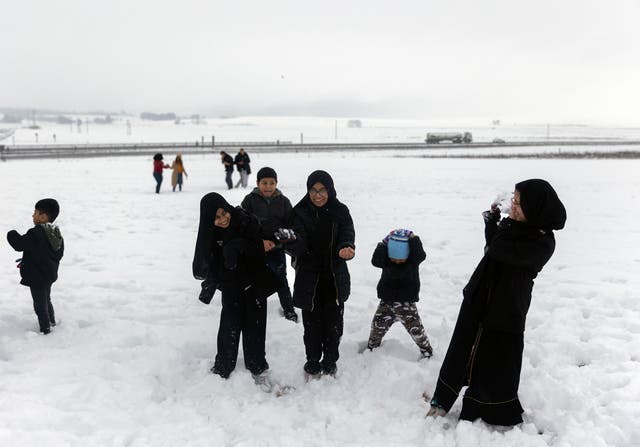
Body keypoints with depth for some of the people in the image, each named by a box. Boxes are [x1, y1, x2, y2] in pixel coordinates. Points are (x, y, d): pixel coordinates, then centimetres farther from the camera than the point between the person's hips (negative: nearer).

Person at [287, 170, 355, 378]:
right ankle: (312, 363, 28)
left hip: (335, 278, 1)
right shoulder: (300, 213, -7)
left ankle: (330, 362, 32)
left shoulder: (340, 212, -3)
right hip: (309, 279, -1)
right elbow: (296, 246, -14)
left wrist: (346, 249, -32)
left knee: (333, 322, 11)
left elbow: (347, 236, -9)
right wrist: (291, 241, -39)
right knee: (312, 323, 7)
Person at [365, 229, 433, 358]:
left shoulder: (413, 260, -12)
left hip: (407, 302, -2)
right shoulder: (385, 259, -10)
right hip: (387, 301, 2)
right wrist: (384, 243, -30)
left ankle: (427, 352, 19)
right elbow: (375, 261, -29)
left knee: (416, 329, -3)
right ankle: (371, 347, 34)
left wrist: (413, 238, -29)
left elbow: (420, 255, -34)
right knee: (377, 327, 8)